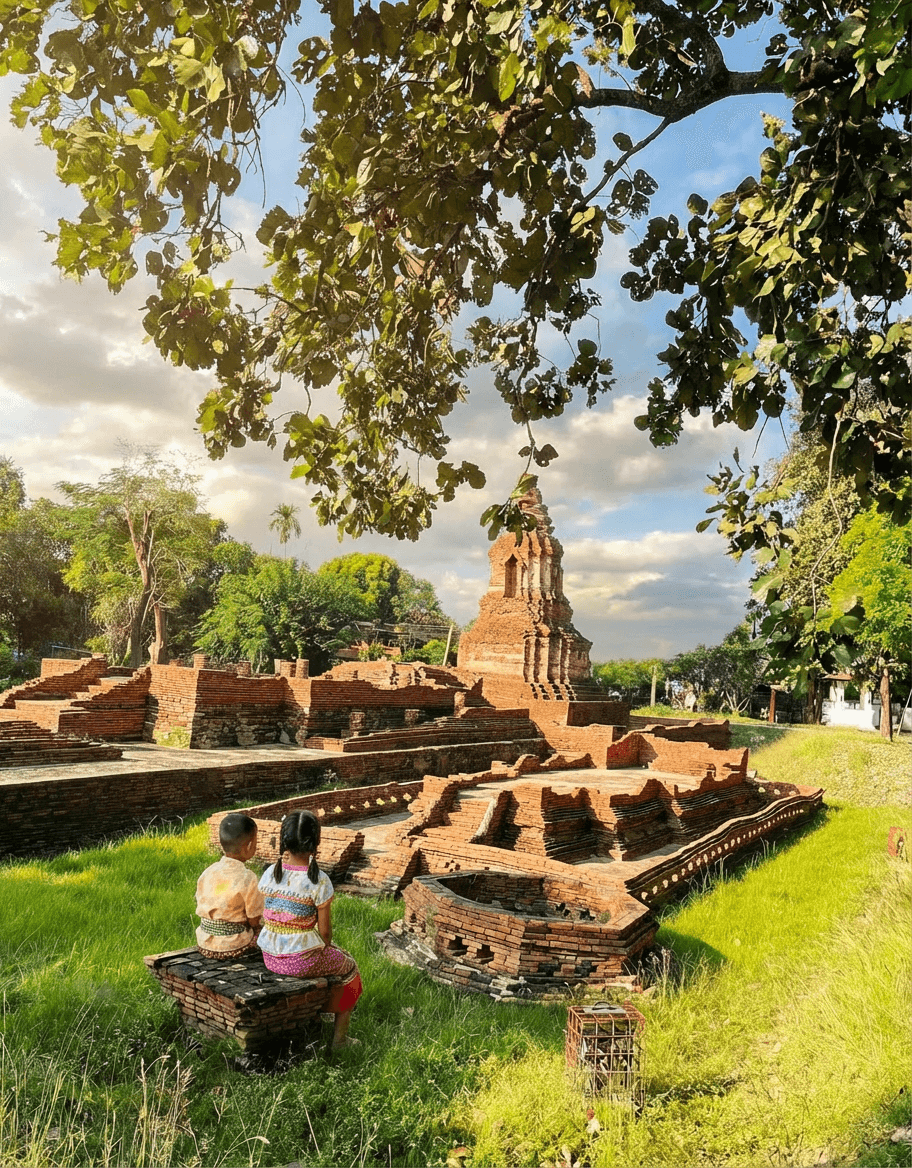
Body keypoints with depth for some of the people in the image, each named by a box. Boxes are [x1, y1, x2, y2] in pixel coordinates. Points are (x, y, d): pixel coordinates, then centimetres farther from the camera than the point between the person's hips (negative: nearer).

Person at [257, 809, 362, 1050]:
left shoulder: (270, 873, -6)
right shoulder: (318, 881, -20)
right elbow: (324, 931, -10)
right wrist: (325, 948, 9)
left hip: (269, 957, 6)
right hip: (301, 961, -6)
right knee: (348, 967, 24)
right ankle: (339, 1037, 29)